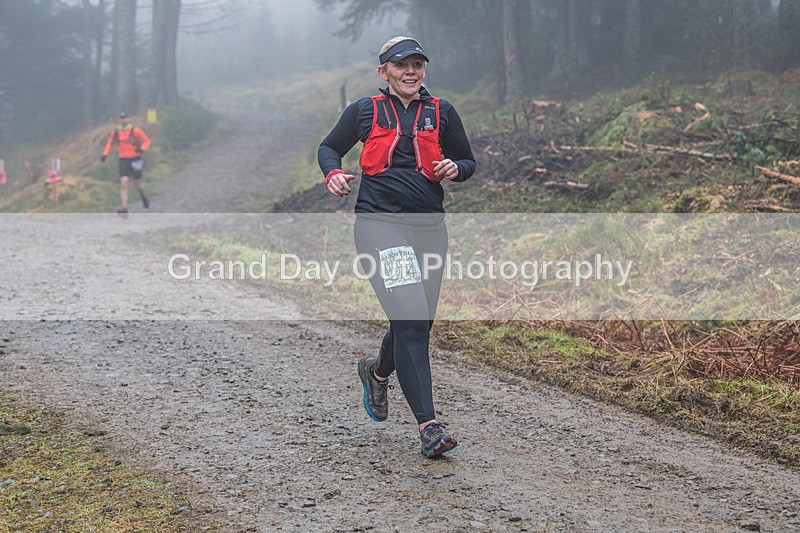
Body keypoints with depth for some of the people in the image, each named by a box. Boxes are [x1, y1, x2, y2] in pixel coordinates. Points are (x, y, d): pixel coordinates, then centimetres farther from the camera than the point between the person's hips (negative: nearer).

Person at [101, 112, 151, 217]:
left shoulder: (135, 131, -9)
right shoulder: (116, 132, 2)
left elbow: (147, 140, -6)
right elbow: (110, 143, 17)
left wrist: (142, 149, -24)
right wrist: (105, 154, 2)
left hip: (135, 160, -2)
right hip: (123, 160, 2)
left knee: (137, 185, 9)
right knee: (123, 184, -13)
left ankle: (143, 196, 45)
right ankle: (124, 209, -17)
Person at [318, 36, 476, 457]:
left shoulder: (441, 112, 12)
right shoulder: (364, 110, 7)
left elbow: (468, 161, 20)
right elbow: (329, 148, 20)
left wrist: (454, 169, -3)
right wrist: (333, 174, -2)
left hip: (429, 227, 4)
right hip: (379, 222, -4)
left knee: (418, 323, 9)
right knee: (410, 320, -17)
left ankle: (377, 371, 44)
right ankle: (428, 425, -18)